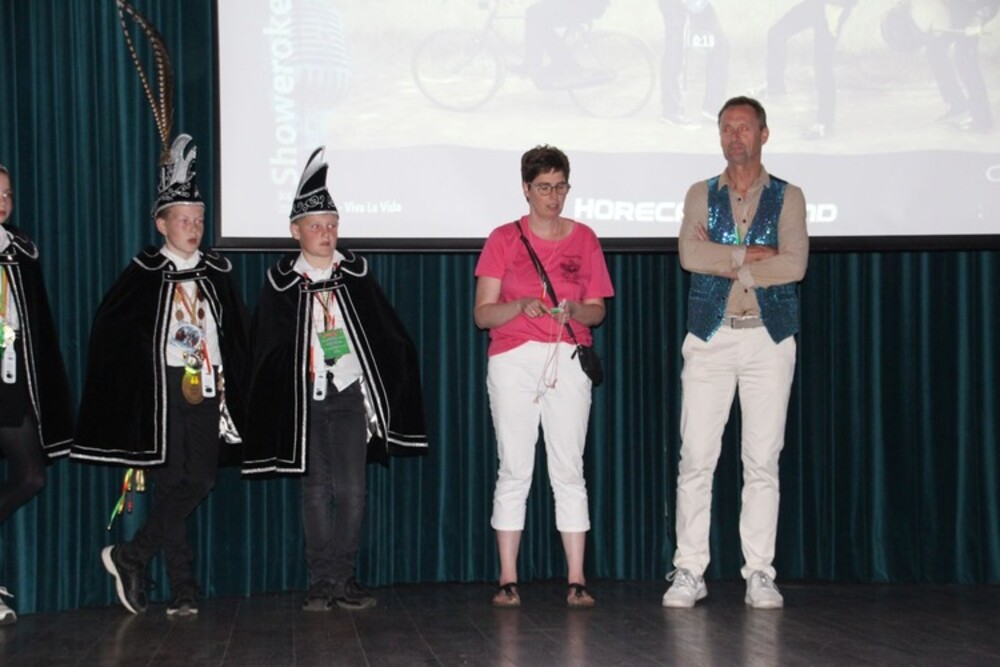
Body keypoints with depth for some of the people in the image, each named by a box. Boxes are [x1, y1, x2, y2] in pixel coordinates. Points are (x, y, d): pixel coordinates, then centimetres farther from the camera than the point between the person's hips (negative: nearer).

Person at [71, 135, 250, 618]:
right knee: (170, 485, -3)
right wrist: (137, 372, -2)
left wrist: (230, 387, 8)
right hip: (163, 392, -4)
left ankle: (131, 558, 7)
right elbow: (109, 328, 2)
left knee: (200, 484, -4)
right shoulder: (144, 273, 1)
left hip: (207, 392, 4)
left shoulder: (217, 273, 11)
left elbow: (237, 336, 15)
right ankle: (182, 591, 2)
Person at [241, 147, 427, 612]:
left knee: (352, 490, -2)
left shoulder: (355, 275, 6)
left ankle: (344, 578, 6)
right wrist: (283, 401, 0)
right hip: (305, 399, -1)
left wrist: (382, 397, 1)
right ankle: (321, 581, 7)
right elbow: (268, 352, 6)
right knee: (316, 489, 2)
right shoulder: (281, 283, 3)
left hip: (350, 396, 1)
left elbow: (389, 339, 8)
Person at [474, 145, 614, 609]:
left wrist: (574, 310, -11)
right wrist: (520, 306, -16)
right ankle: (508, 580, 1)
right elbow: (482, 314, 2)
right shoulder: (504, 239, 6)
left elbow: (597, 310, 11)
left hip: (568, 360, 1)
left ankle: (577, 580, -2)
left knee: (569, 470, -3)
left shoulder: (584, 239, 11)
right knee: (514, 470, -2)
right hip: (512, 359, -1)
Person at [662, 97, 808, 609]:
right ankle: (689, 572, 1)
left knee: (763, 460, 0)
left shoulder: (788, 197, 8)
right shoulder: (701, 195, 11)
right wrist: (751, 254, -9)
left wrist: (726, 266, -8)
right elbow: (690, 254, -6)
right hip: (710, 337, 1)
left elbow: (795, 265, -7)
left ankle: (759, 574, 5)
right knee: (696, 457, -3)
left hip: (769, 339, 0)